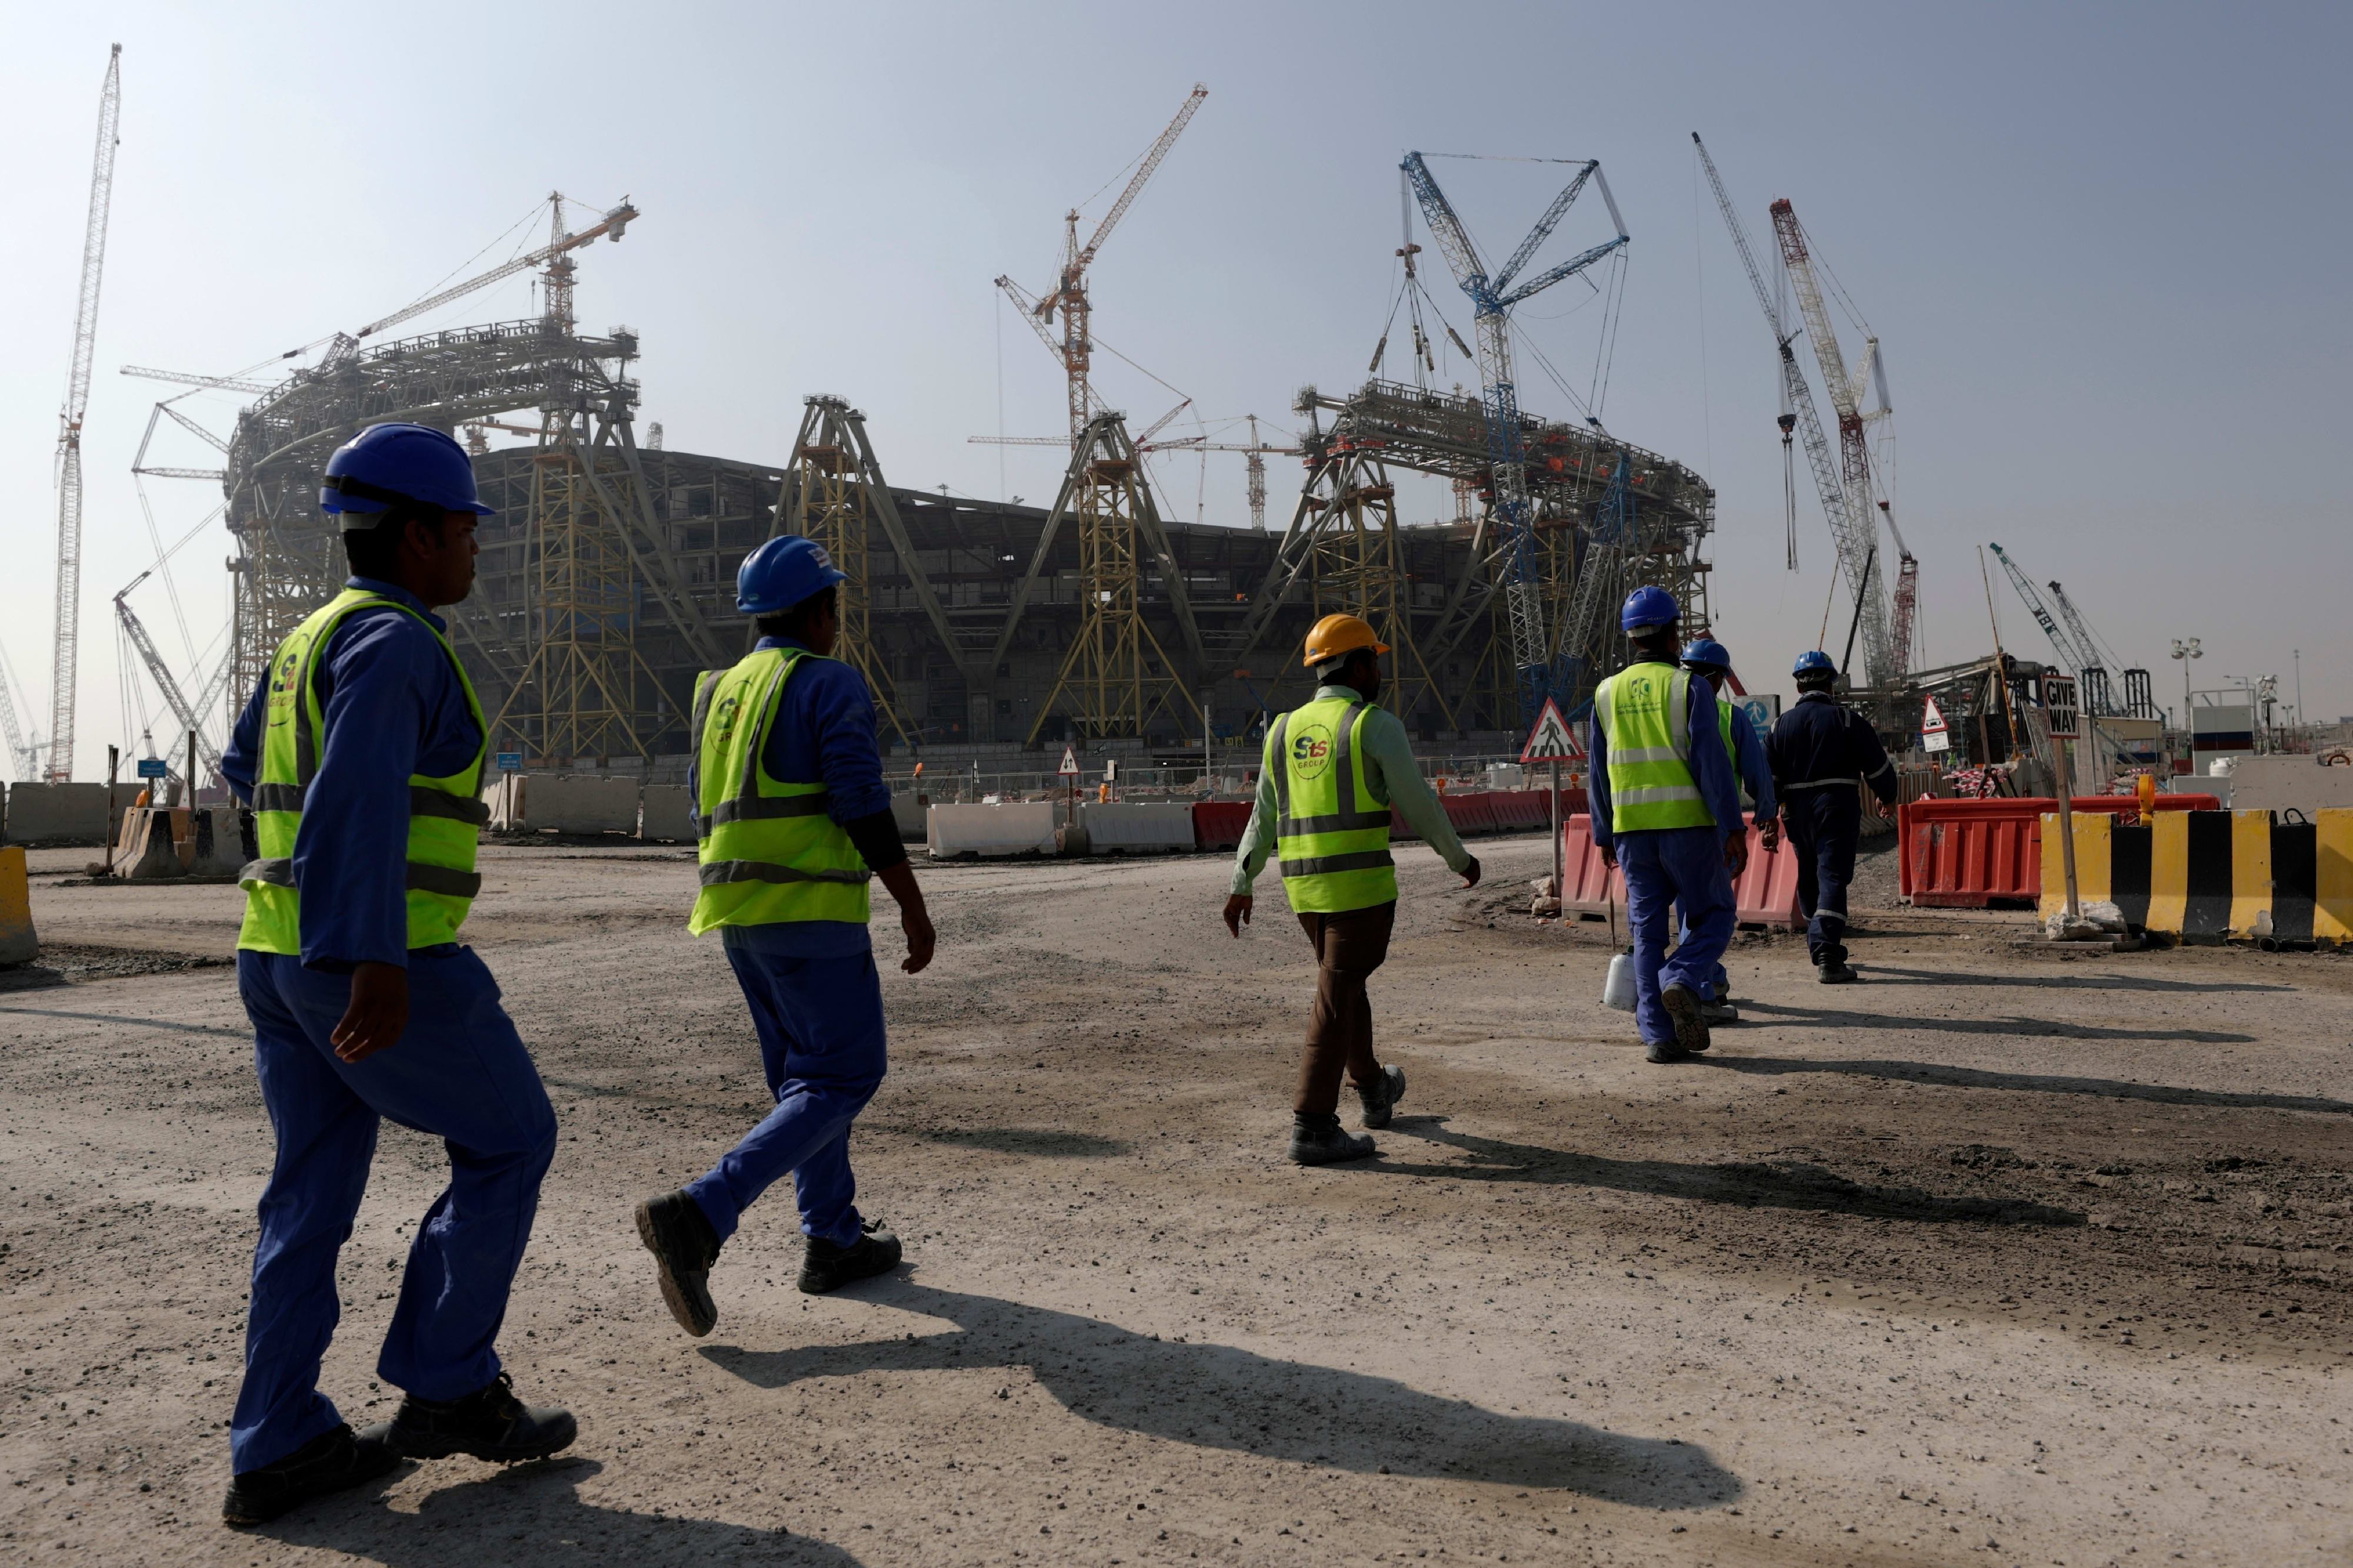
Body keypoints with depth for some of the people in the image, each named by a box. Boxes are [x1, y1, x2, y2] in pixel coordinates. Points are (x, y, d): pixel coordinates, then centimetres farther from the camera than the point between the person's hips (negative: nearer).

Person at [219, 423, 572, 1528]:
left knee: (315, 1189, 12)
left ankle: (278, 1450, 16)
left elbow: (247, 766, 31)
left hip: (280, 954, 9)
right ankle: (445, 1389, 9)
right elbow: (360, 794, -27)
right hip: (379, 961, -9)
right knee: (508, 1143, 5)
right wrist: (378, 965, -34)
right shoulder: (394, 641, -14)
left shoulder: (317, 638, 16)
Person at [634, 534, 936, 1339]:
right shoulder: (831, 682, -8)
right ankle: (698, 1217, -15)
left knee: (803, 1075, 18)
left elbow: (708, 812, 18)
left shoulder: (718, 690, 15)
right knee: (841, 1079, -3)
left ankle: (833, 1238, 23)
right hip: (812, 910, -8)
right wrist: (914, 908, -8)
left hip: (736, 912, 8)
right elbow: (865, 808, -14)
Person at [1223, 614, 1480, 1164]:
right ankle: (1313, 1127, -4)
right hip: (1361, 884, -7)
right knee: (1337, 1000, -5)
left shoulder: (1285, 730, 10)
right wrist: (1459, 858, 9)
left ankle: (1375, 1090, 40)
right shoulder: (1377, 726, -8)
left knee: (1346, 981, 22)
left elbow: (1264, 815, 13)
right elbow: (1418, 805, -6)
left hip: (1303, 884, 7)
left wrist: (1241, 886, 17)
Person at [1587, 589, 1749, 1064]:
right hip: (1688, 824, -4)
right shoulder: (1690, 686, -4)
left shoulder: (1608, 693, 9)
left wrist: (1604, 836, 19)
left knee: (1647, 931, 8)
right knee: (1714, 915, 11)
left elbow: (1599, 772, 12)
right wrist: (1734, 829, -10)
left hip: (1633, 830, 4)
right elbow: (1711, 761, -11)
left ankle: (1658, 1036, 4)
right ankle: (1683, 982, -15)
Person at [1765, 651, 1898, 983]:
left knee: (1809, 878, 18)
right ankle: (1827, 953, -18)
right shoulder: (1846, 719, -3)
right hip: (1839, 809, -4)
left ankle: (1818, 940, 32)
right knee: (1833, 877, -8)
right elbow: (1877, 766, 1)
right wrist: (1887, 797, 18)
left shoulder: (1782, 724, 7)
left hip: (1799, 813, 4)